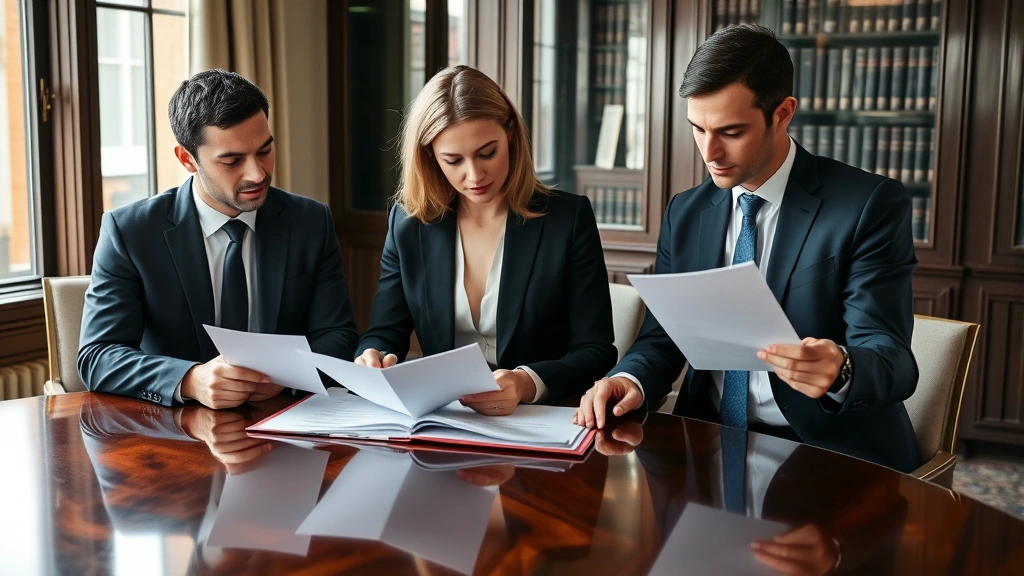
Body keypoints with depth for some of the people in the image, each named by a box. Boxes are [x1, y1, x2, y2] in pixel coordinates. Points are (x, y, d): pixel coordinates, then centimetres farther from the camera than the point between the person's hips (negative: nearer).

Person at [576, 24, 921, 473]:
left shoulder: (871, 206, -7)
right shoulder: (684, 215, 9)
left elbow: (892, 361, -13)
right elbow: (661, 339, 10)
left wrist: (840, 372, -36)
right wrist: (630, 380, -13)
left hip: (828, 455, -3)